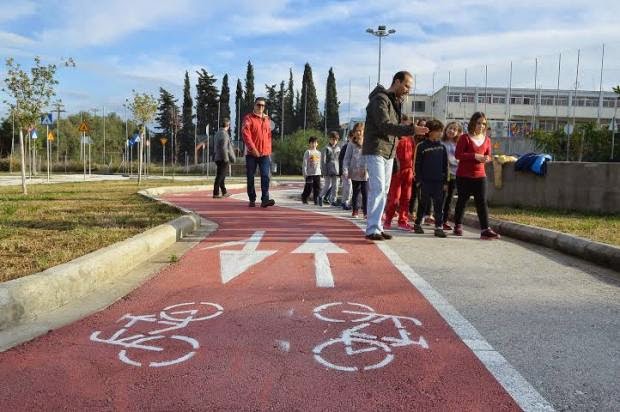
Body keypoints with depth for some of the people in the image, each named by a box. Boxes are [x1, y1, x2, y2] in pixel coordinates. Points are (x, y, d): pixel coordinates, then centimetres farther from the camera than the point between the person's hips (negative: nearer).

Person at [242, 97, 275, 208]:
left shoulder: (267, 119, 15)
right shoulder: (248, 118, 0)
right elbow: (245, 134, -12)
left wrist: (269, 151, 14)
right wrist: (253, 149, -20)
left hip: (265, 154, 3)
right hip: (251, 153, -3)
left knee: (265, 176, -10)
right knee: (250, 177, 4)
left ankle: (265, 199, -14)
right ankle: (252, 200, 14)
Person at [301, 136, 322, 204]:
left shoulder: (319, 153, 14)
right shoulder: (308, 152, -1)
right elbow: (304, 163, -4)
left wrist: (321, 171, 11)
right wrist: (305, 173, -10)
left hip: (317, 173, 4)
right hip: (310, 173, -4)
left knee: (317, 188, 1)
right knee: (308, 188, -3)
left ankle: (316, 200, 7)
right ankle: (304, 199, 16)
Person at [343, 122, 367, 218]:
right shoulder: (351, 144, 3)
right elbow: (347, 158, 2)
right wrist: (345, 170, -7)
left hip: (365, 173, -1)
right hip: (355, 173, 1)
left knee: (365, 192, -4)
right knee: (355, 192, 11)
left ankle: (366, 212, 1)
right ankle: (355, 210, 23)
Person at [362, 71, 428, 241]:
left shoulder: (395, 101, 20)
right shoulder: (380, 98, -9)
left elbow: (394, 125, 14)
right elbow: (385, 125, -22)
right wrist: (411, 130, -26)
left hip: (389, 152, 9)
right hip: (375, 150, -9)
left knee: (383, 191, 9)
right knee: (377, 189, -15)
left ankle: (377, 227, 14)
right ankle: (372, 230, -15)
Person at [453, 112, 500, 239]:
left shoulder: (486, 139, 9)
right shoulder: (465, 137, -5)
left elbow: (488, 156, 18)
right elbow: (458, 154, -14)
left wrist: (487, 159, -7)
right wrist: (475, 156, -21)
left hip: (480, 175, 4)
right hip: (464, 175, -4)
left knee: (482, 202, -1)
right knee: (462, 201, 7)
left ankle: (485, 229, -2)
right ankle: (458, 226, 21)